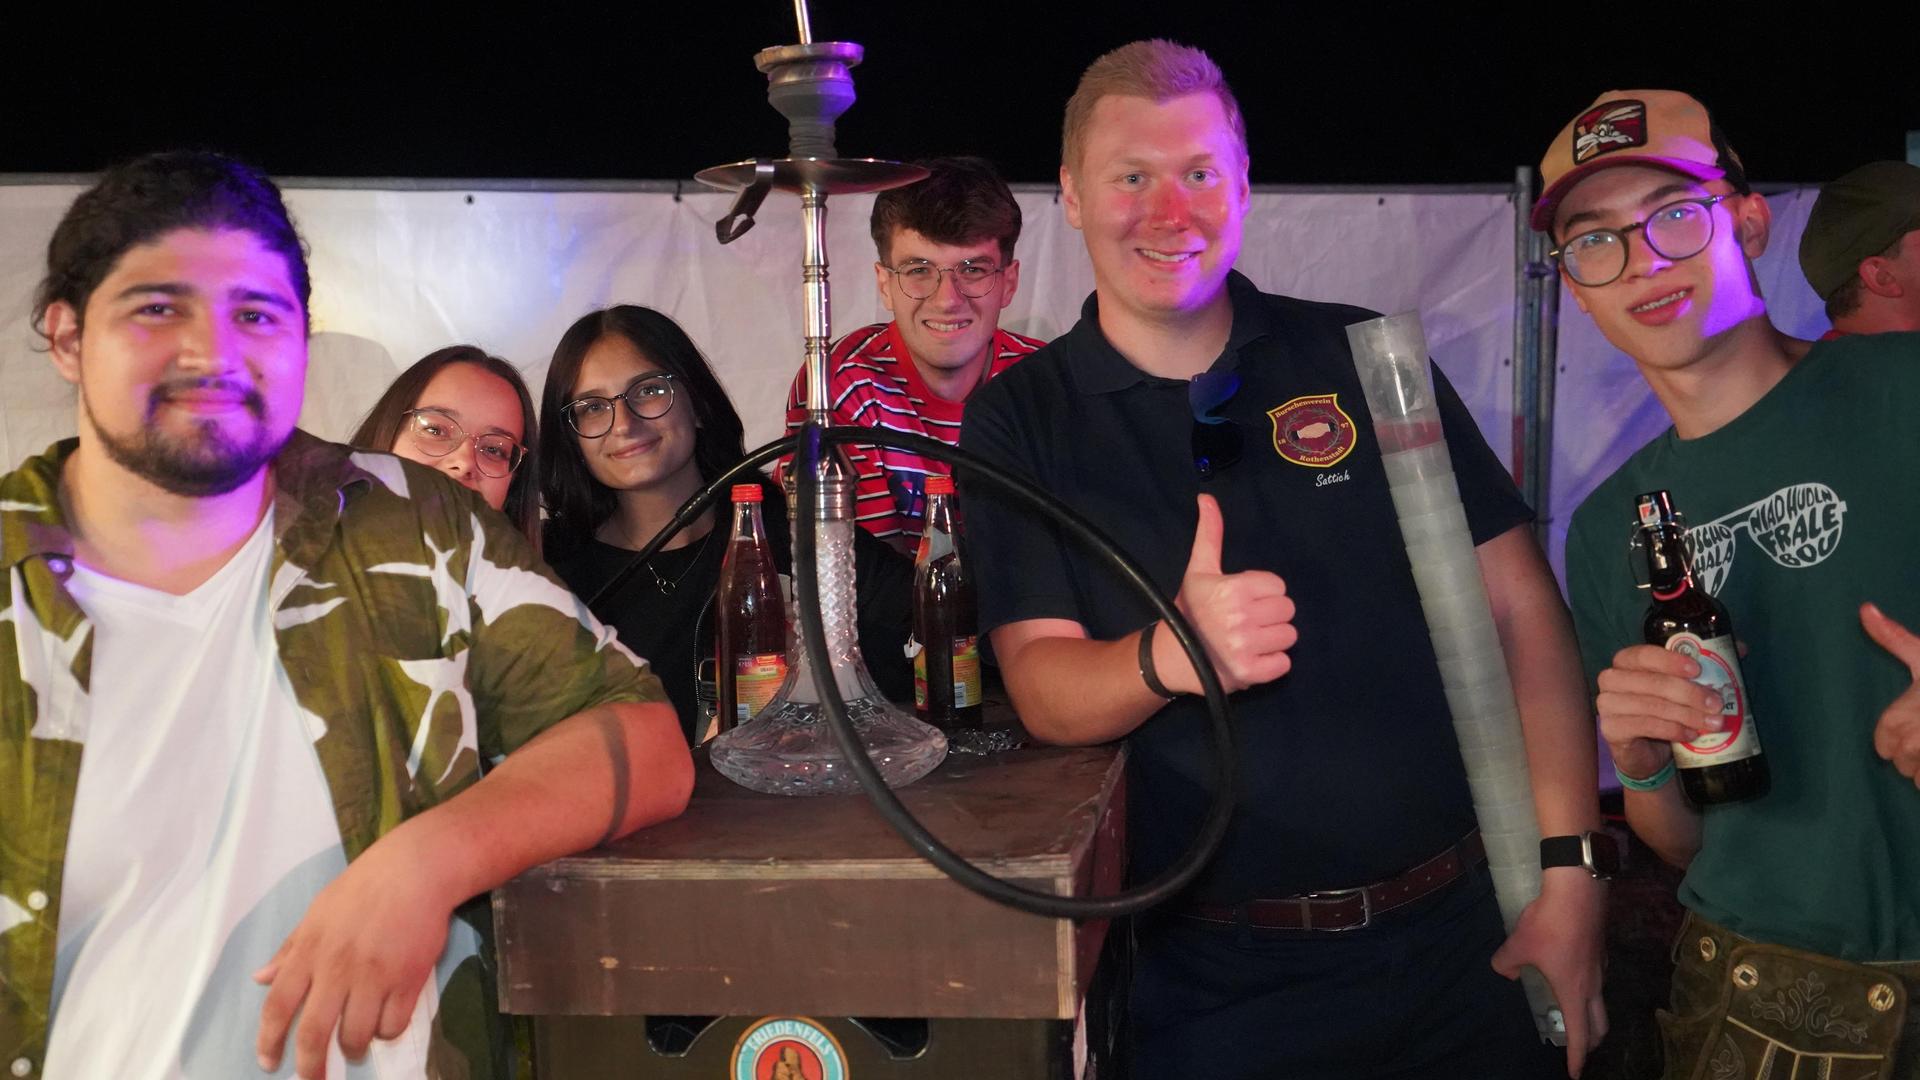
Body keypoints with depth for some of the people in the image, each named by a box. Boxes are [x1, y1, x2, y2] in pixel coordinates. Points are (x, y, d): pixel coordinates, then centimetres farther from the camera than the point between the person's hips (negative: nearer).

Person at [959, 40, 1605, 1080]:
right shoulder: (1018, 420, -1)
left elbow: (1520, 610, 0)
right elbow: (1041, 683, -10)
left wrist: (1570, 874, -9)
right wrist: (1168, 654, -32)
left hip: (1461, 943, 2)